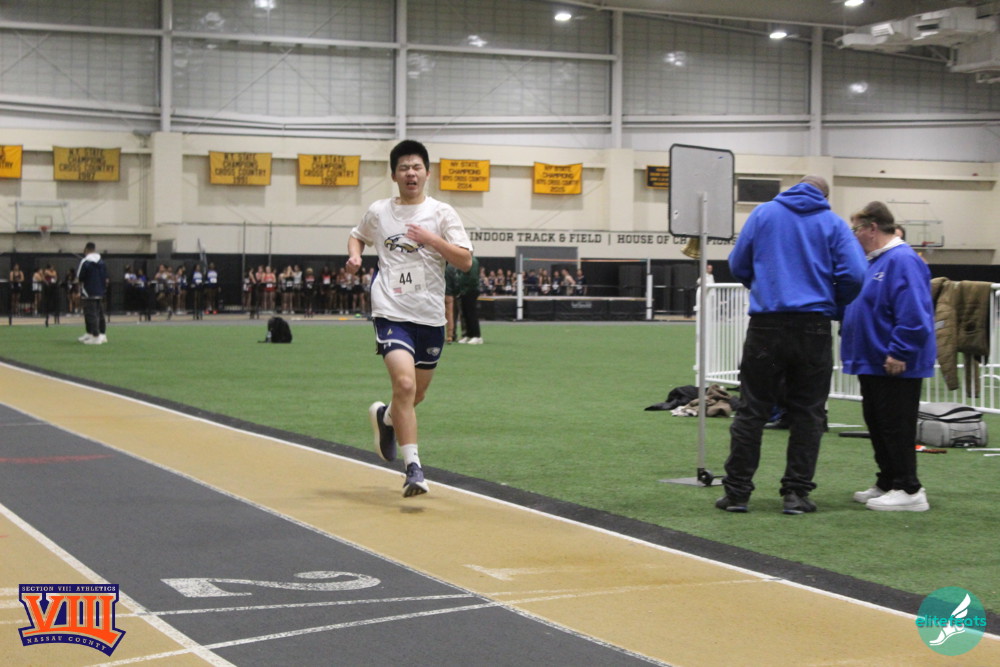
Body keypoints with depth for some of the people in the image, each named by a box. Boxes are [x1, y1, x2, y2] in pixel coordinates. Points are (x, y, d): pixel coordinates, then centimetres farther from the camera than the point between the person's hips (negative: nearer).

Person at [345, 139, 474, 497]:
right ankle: (413, 468, -19)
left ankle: (384, 416, 50)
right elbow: (357, 236, 26)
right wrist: (354, 255, 5)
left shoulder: (441, 213, 2)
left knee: (417, 392, 15)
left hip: (430, 316, 2)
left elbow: (465, 261, -6)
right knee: (404, 383, -21)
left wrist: (431, 239, -17)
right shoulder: (378, 212, 5)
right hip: (391, 312, -2)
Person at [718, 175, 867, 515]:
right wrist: (835, 306, 12)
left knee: (752, 410, 5)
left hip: (766, 325, 1)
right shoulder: (833, 223, 4)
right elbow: (853, 274, -5)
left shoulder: (763, 213, 7)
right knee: (807, 413, 7)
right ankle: (796, 493, 6)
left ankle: (737, 491, 5)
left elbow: (738, 265, 10)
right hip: (813, 327, -1)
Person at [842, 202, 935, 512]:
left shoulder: (902, 261, -18)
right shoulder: (875, 261, 15)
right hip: (873, 363, 10)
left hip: (896, 366, -10)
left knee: (896, 428, -6)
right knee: (878, 427, 15)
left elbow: (914, 315, -26)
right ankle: (887, 484, 24)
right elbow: (856, 303, 25)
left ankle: (909, 491, 0)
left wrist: (899, 353, -25)